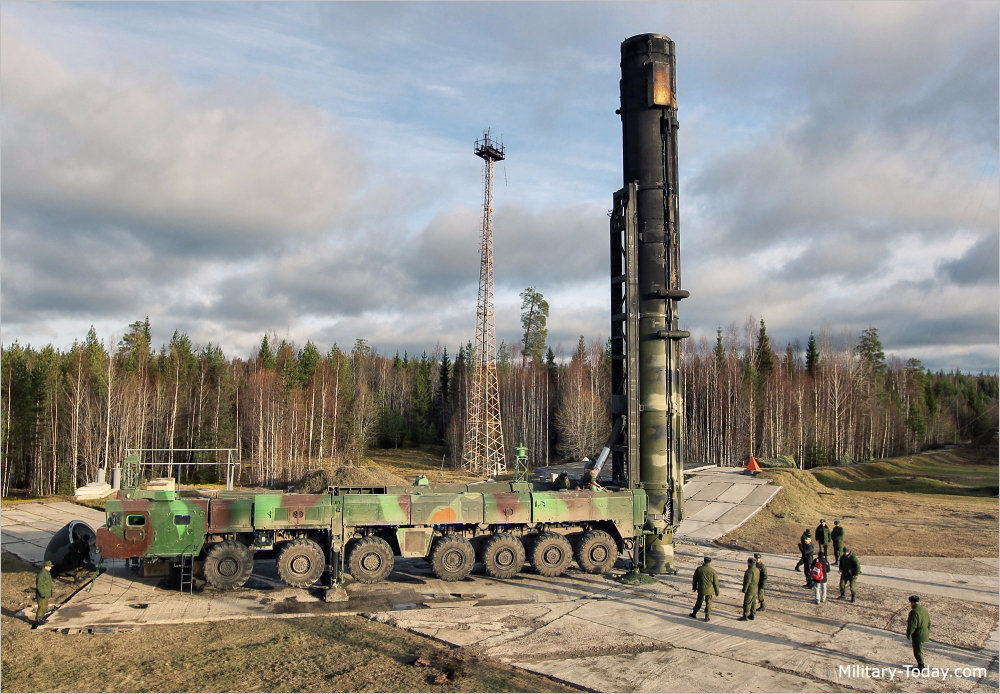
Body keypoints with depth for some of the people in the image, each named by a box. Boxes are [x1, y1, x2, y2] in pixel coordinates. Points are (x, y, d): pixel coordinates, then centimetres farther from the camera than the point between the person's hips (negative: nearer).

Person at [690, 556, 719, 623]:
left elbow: (694, 579, 4)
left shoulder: (698, 569, -6)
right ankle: (707, 617, 14)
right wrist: (717, 592, 7)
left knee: (699, 601, 18)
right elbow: (716, 583, -5)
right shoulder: (713, 571, -11)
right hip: (709, 590, -2)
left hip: (701, 589, 2)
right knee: (708, 603, 10)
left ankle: (694, 613, 28)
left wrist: (694, 587, 19)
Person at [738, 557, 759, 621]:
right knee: (753, 603, 15)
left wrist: (744, 590, -16)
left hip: (749, 590, -9)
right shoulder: (757, 570, 7)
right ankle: (752, 615, 23)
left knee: (747, 603, -4)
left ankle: (745, 616, -2)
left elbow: (747, 581, -22)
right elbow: (758, 580, 15)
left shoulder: (749, 571, -21)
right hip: (755, 590, 9)